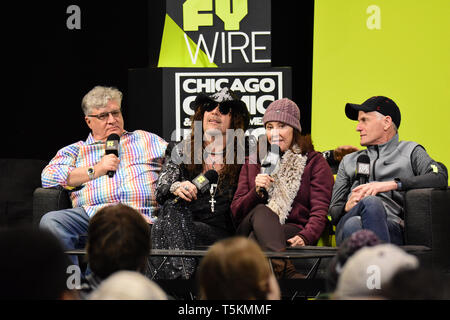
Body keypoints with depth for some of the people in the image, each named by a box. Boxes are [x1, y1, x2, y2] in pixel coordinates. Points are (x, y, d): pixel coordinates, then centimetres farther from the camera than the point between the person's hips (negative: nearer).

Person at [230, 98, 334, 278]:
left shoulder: (314, 162, 15)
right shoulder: (253, 163, 25)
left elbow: (319, 211, 1)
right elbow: (236, 211, 18)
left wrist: (304, 237, -21)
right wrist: (256, 192, -4)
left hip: (292, 234, -2)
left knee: (256, 238, -35)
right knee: (261, 211, -35)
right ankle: (285, 269, -62)